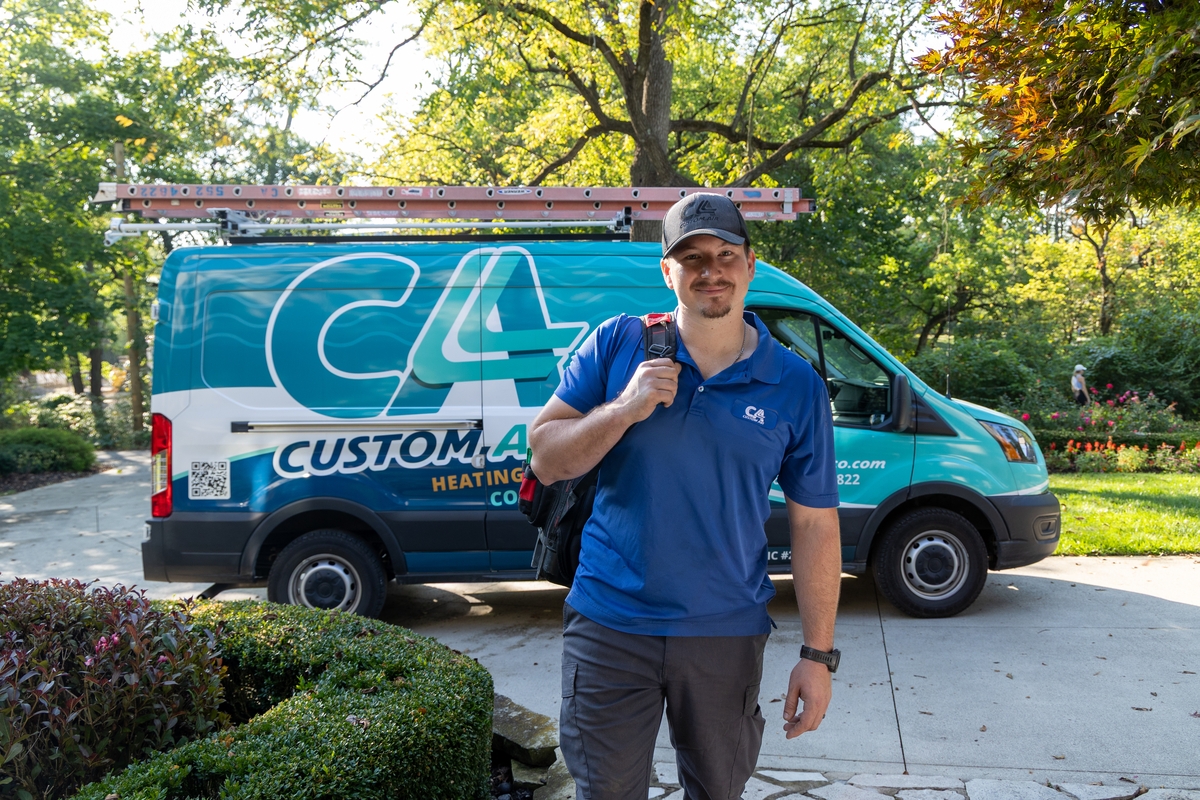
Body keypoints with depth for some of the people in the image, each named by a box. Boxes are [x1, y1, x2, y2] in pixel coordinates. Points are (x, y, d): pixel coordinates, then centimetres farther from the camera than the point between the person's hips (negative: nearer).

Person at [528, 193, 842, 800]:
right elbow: (545, 460, -3)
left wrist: (818, 655, -1)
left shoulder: (796, 386, -2)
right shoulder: (616, 344, -3)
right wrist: (624, 408, -19)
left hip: (726, 634, 1)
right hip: (609, 625, 0)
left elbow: (814, 526, 0)